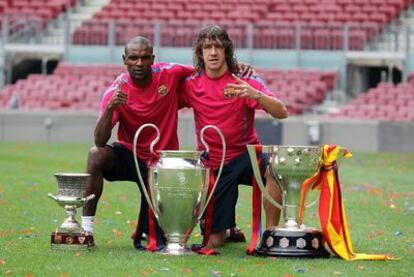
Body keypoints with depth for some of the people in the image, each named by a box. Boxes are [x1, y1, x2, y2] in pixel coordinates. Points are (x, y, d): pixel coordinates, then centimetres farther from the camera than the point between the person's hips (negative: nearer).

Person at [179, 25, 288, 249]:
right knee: (214, 242, -3)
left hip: (245, 156, -2)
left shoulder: (244, 81, -7)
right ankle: (229, 229, 35)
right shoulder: (191, 85, 0)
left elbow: (281, 113, -17)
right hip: (212, 167, 2)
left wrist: (255, 95, -35)